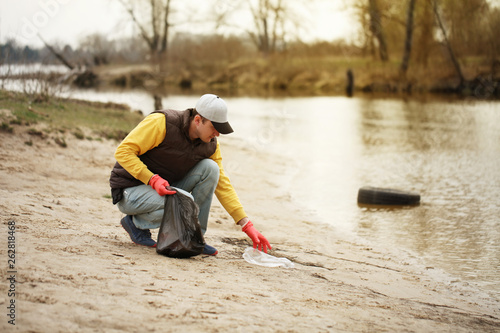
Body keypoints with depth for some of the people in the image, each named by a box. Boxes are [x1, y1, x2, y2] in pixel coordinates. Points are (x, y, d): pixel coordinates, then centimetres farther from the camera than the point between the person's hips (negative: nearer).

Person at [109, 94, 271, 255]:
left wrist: (247, 225, -7)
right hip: (129, 191, -6)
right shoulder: (162, 122, -22)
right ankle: (136, 223, -5)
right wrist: (153, 180, -33)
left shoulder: (210, 145, -3)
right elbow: (123, 151, -21)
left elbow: (223, 185, 1)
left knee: (209, 168, -15)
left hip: (165, 188, 6)